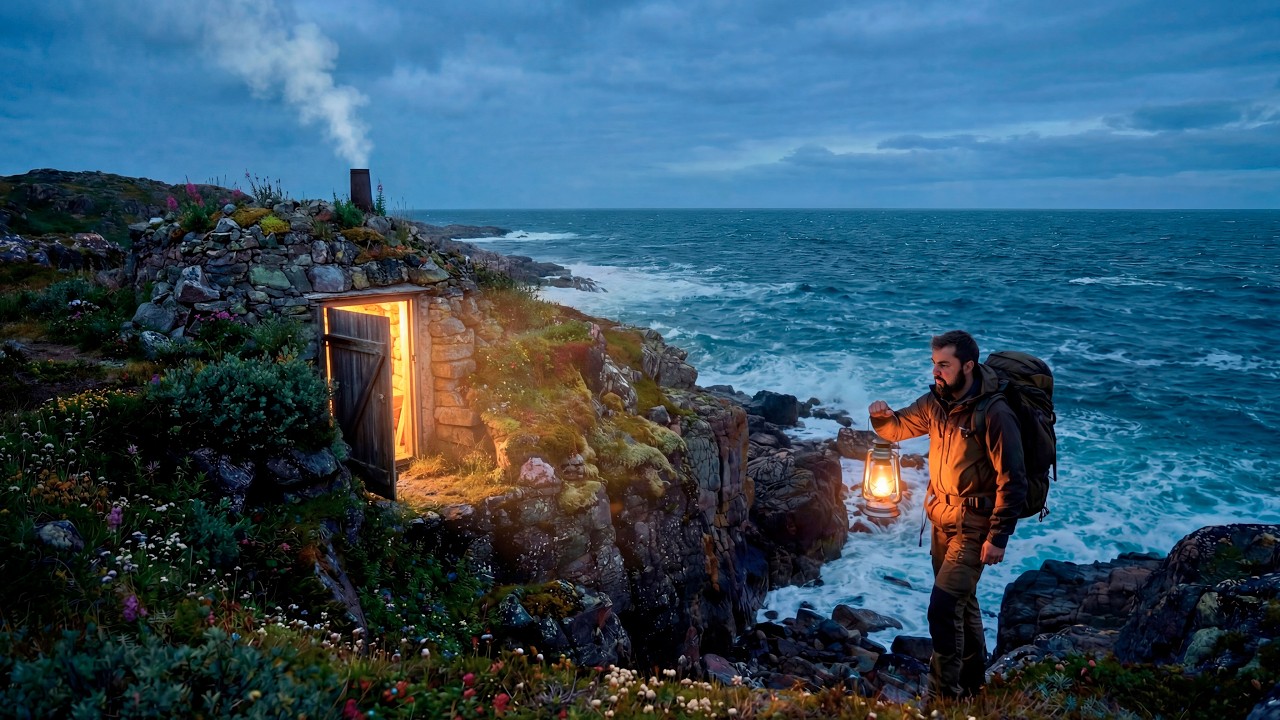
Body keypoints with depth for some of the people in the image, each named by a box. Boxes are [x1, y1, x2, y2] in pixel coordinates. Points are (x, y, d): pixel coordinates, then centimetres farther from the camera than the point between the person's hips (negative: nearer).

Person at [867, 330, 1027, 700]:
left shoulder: (995, 414, -22)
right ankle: (973, 683, 39)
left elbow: (1012, 482, -20)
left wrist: (998, 537, -20)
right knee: (962, 601, 21)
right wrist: (881, 416, -13)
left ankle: (944, 694, 0)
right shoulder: (935, 401, -1)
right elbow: (897, 428, 11)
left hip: (974, 525, -8)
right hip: (941, 517, 8)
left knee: (943, 606, -13)